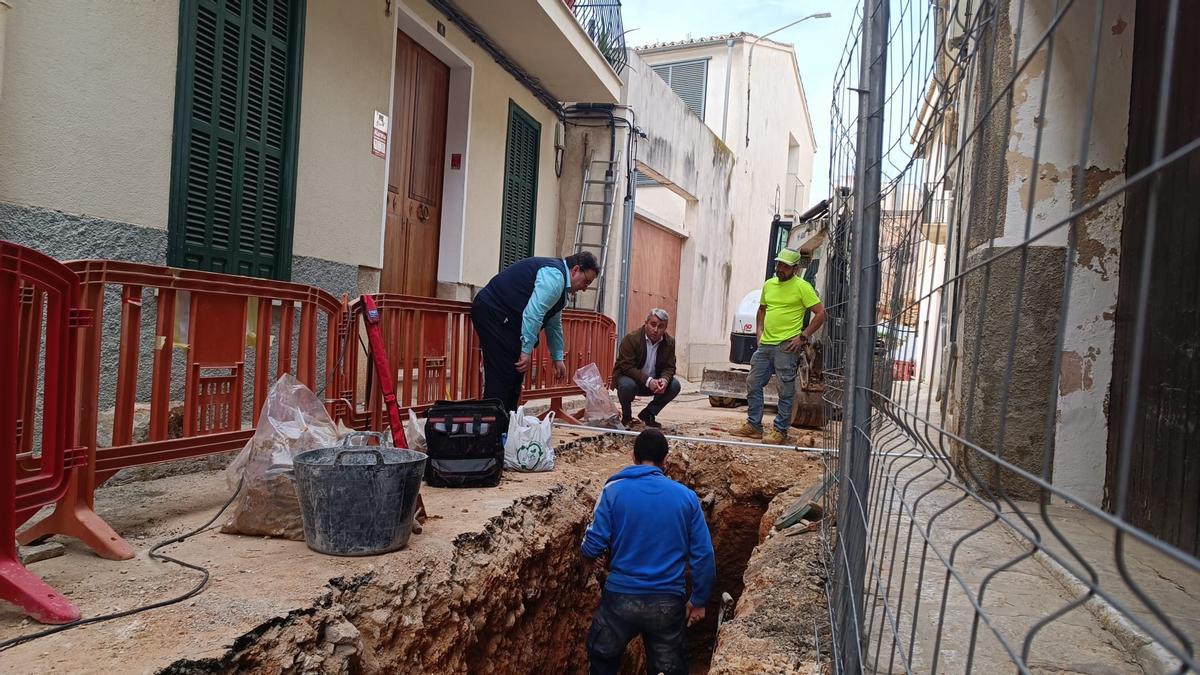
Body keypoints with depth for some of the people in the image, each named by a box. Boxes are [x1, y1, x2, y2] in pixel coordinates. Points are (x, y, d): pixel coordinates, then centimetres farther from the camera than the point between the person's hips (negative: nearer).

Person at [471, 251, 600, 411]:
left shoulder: (560, 284, 18)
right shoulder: (554, 276, -16)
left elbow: (554, 324, 25)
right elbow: (533, 314, -25)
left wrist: (557, 359, 25)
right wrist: (527, 351, -24)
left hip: (504, 319, 11)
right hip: (492, 313, -11)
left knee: (515, 375, 10)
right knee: (503, 374, -13)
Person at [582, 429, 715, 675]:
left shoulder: (614, 490, -6)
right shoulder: (686, 496, -1)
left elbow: (593, 546, -10)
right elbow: (703, 555, -2)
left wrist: (591, 557, 13)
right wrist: (698, 600, 10)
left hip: (620, 598, -1)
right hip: (668, 603, 1)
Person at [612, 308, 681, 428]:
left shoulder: (670, 342, -5)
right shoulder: (631, 339, -20)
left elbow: (669, 367, -4)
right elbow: (627, 367, -25)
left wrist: (664, 380, -29)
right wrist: (648, 381, -37)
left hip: (654, 382, 5)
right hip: (629, 377, -4)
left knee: (674, 385, -18)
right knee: (627, 385, -37)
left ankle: (648, 414, 2)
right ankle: (626, 417, -6)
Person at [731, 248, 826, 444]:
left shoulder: (802, 287, -7)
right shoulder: (769, 284, 13)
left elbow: (820, 313, -9)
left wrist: (803, 336, -12)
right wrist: (759, 331, 13)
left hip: (787, 346, -7)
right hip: (765, 344, 7)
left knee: (786, 391, 0)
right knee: (753, 383, 10)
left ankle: (780, 431, 8)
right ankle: (753, 425, 20)